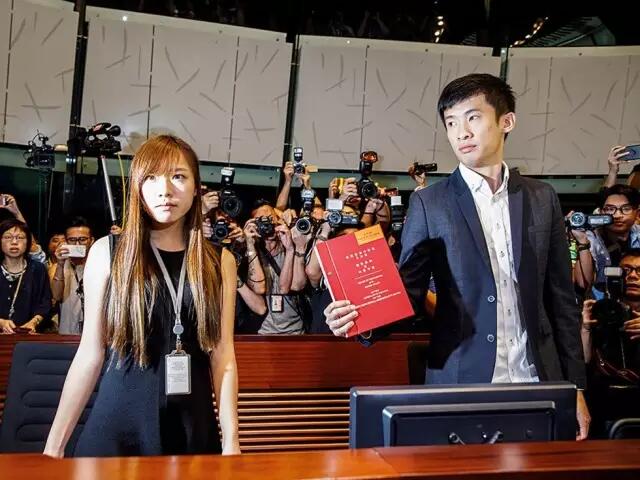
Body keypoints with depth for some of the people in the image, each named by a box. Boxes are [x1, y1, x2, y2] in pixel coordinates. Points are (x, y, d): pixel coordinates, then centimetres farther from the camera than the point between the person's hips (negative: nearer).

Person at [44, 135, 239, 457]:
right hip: (118, 423, -1)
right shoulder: (107, 253, -3)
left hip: (193, 426, 1)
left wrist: (231, 439, -3)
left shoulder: (220, 261, 0)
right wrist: (54, 444, 0)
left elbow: (223, 354, 0)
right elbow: (90, 354, -1)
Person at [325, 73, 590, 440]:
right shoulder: (429, 203, -2)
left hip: (538, 384, 3)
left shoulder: (543, 199, 6)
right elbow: (410, 294, -3)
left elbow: (561, 299, 8)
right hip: (460, 386, -2)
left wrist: (575, 386, 6)